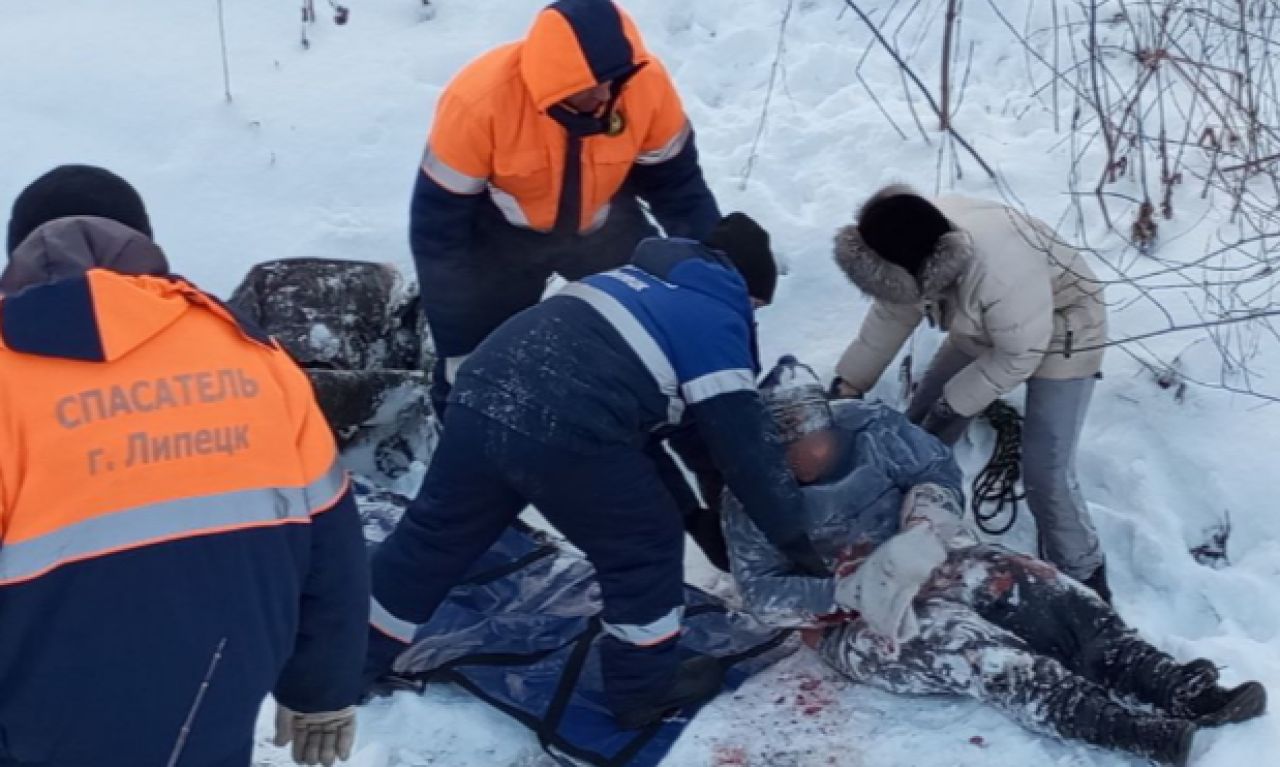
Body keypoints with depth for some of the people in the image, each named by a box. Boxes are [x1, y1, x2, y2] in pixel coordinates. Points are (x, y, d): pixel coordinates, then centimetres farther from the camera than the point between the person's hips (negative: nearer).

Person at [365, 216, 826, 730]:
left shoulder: (641, 274, 30)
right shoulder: (718, 323, 8)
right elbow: (742, 442, 7)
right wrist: (790, 533, 18)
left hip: (480, 396, 7)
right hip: (563, 436, -7)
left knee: (435, 533, 25)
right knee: (648, 546, 15)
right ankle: (645, 687, 27)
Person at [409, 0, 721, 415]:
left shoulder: (647, 84, -27)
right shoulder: (480, 101, -36)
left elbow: (678, 184, -8)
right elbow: (439, 225, -25)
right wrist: (458, 349, -22)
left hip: (600, 221, 3)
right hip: (496, 230, -3)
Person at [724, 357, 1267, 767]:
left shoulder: (868, 428, -4)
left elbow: (939, 469, 3)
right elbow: (761, 593, -14)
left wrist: (926, 517, -19)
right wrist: (849, 591, -27)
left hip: (929, 568, 5)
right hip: (854, 623, -5)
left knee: (1047, 595, -16)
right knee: (976, 652, -29)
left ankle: (1180, 689, -27)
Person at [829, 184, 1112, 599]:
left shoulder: (1001, 269, -44)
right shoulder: (923, 250, -23)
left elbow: (1020, 356, -28)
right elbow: (892, 315, -4)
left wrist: (953, 404, -20)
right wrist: (848, 383, -1)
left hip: (1059, 339, -7)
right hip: (987, 332, 7)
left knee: (1045, 473, -11)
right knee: (920, 428, 8)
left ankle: (1081, 577, 11)